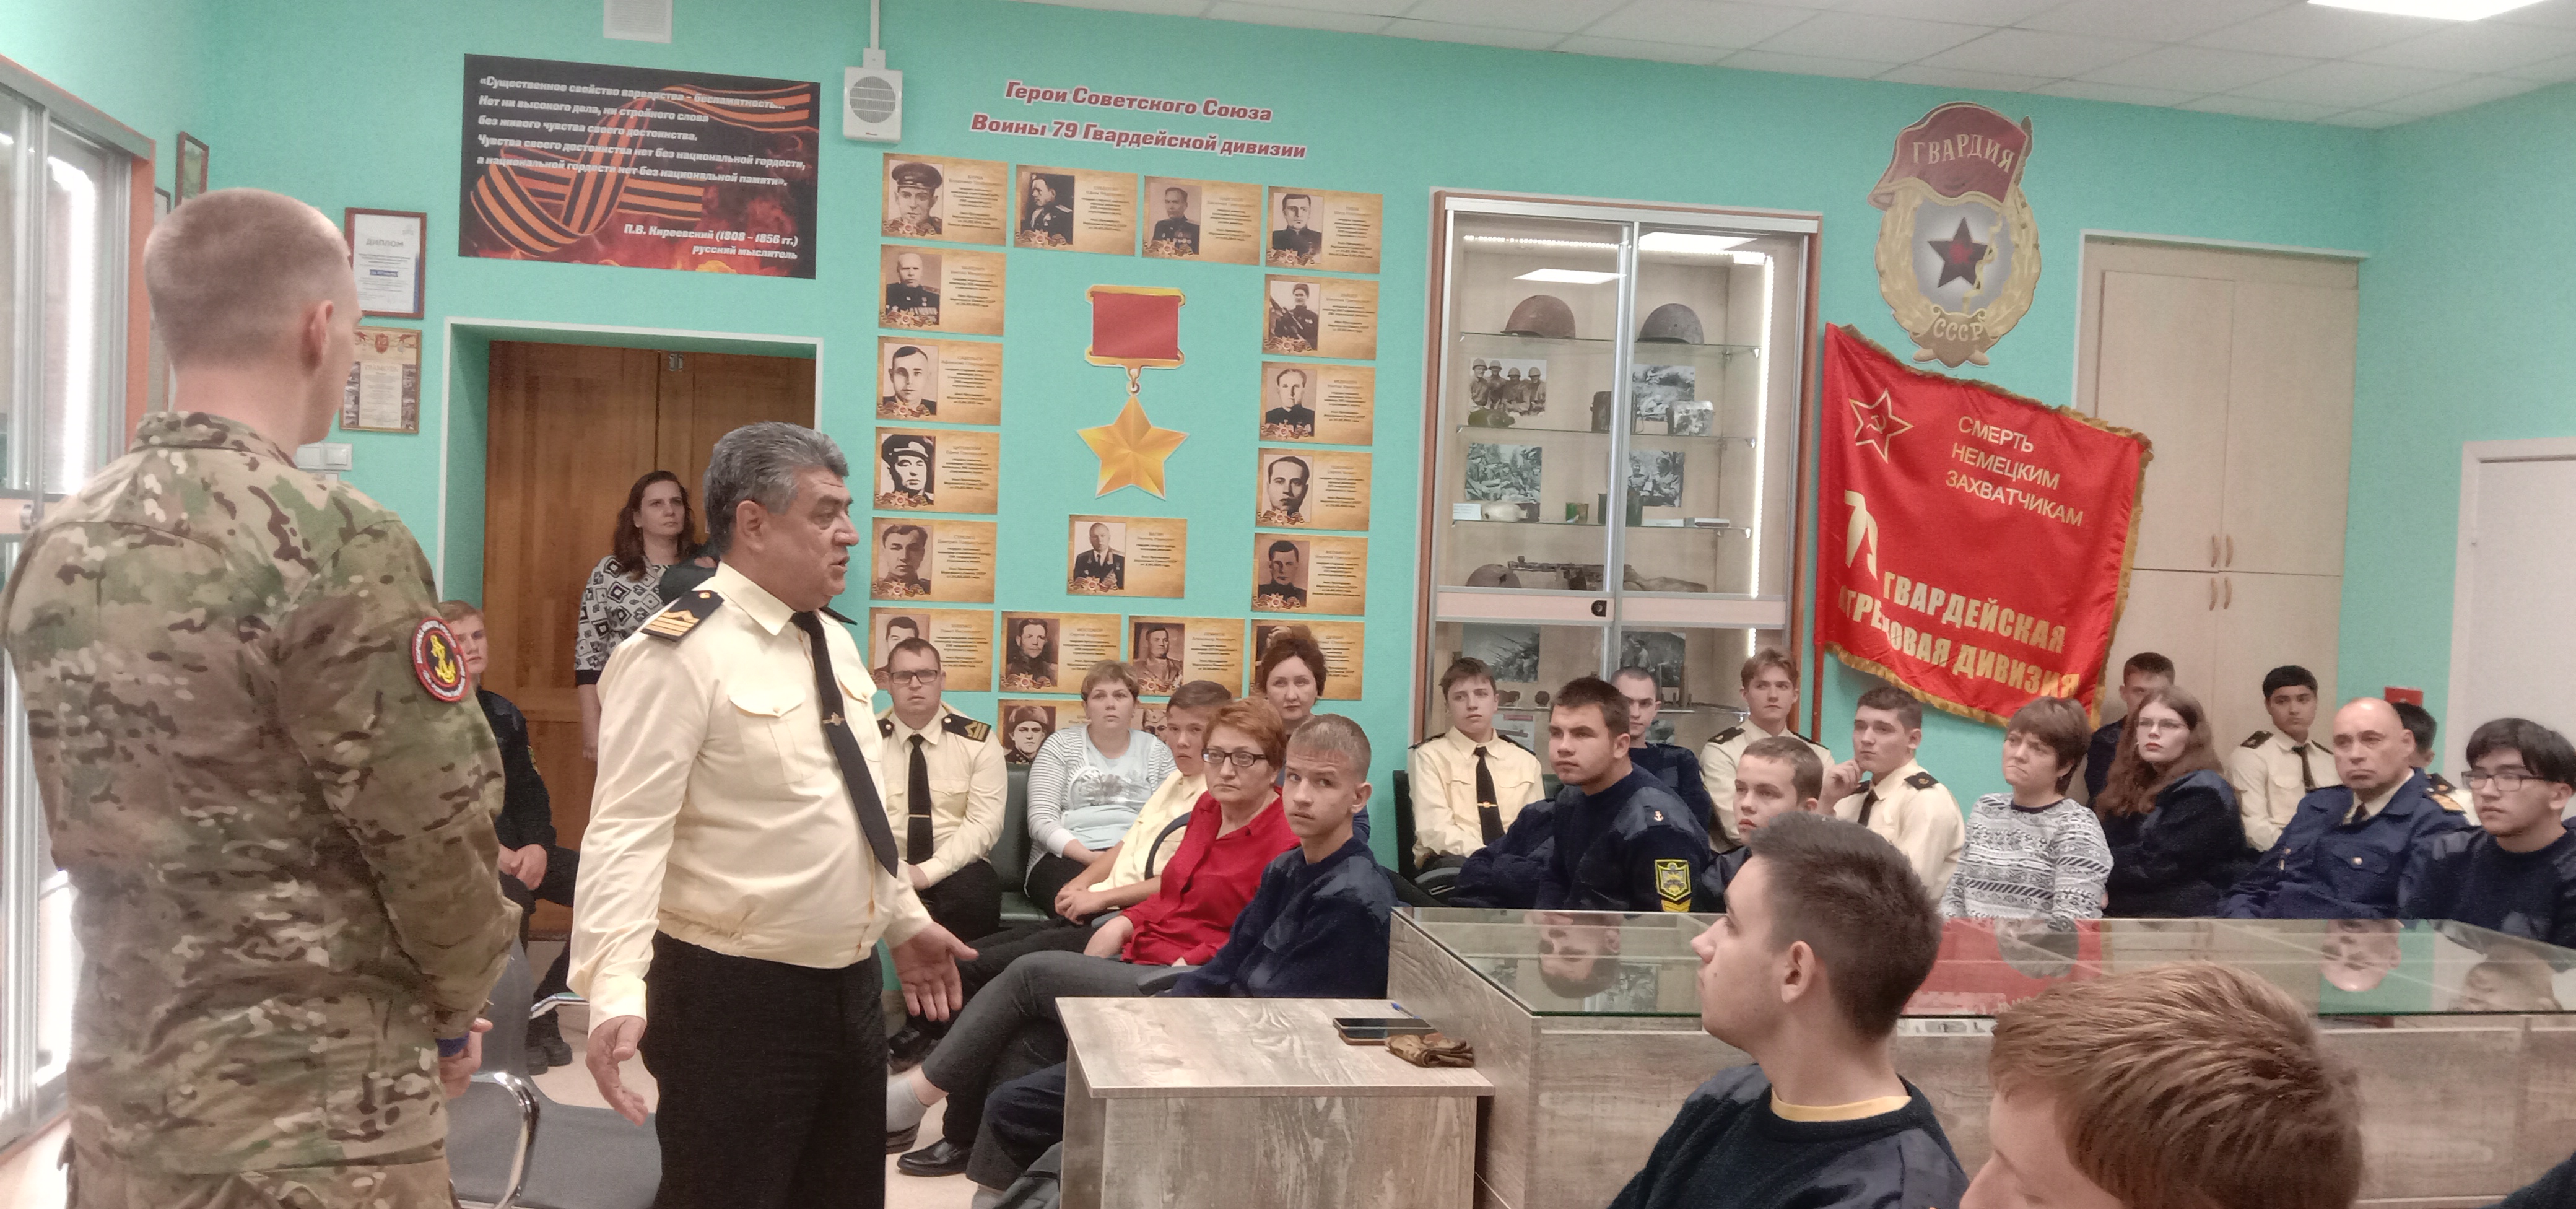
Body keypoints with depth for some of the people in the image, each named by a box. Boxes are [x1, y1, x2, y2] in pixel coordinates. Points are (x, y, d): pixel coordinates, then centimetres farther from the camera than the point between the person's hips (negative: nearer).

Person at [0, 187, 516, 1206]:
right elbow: (439, 840, -17)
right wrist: (452, 1011, 1)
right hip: (312, 1115, -7)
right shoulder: (338, 546, -21)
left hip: (118, 1095, 7)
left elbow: (89, 821, 11)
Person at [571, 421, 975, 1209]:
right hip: (734, 999, -8)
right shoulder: (678, 652, -16)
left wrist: (905, 920, 24)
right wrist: (616, 991, -33)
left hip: (848, 987, 8)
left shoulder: (834, 643, 10)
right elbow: (627, 832, -23)